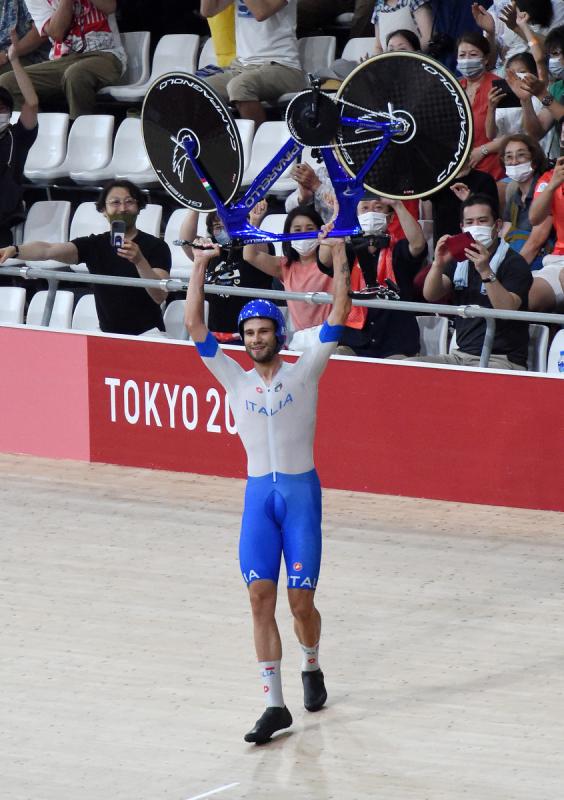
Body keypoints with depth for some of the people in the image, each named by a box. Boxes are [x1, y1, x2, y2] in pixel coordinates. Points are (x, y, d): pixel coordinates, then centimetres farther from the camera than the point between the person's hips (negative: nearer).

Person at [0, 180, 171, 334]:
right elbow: (48, 250, -10)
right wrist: (15, 250, -29)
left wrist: (139, 261, -31)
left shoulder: (155, 246, -3)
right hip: (108, 335, 3)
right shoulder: (93, 245, 5)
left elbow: (160, 296, -14)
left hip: (147, 336, -3)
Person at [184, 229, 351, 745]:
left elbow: (338, 315, -5)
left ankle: (311, 668, 31)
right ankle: (275, 705, -7)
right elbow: (194, 326, 6)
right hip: (258, 494, 2)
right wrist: (200, 268, 2)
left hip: (301, 492, -2)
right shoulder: (236, 380, 9)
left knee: (301, 601, -1)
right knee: (261, 598, -8)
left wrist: (338, 257, -8)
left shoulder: (303, 374, 2)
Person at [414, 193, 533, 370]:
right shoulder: (458, 259, 16)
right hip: (461, 354, 6)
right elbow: (431, 295, 3)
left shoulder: (514, 263, -4)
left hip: (503, 359, -6)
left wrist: (485, 272, -32)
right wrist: (438, 264, -16)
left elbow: (508, 310, -20)